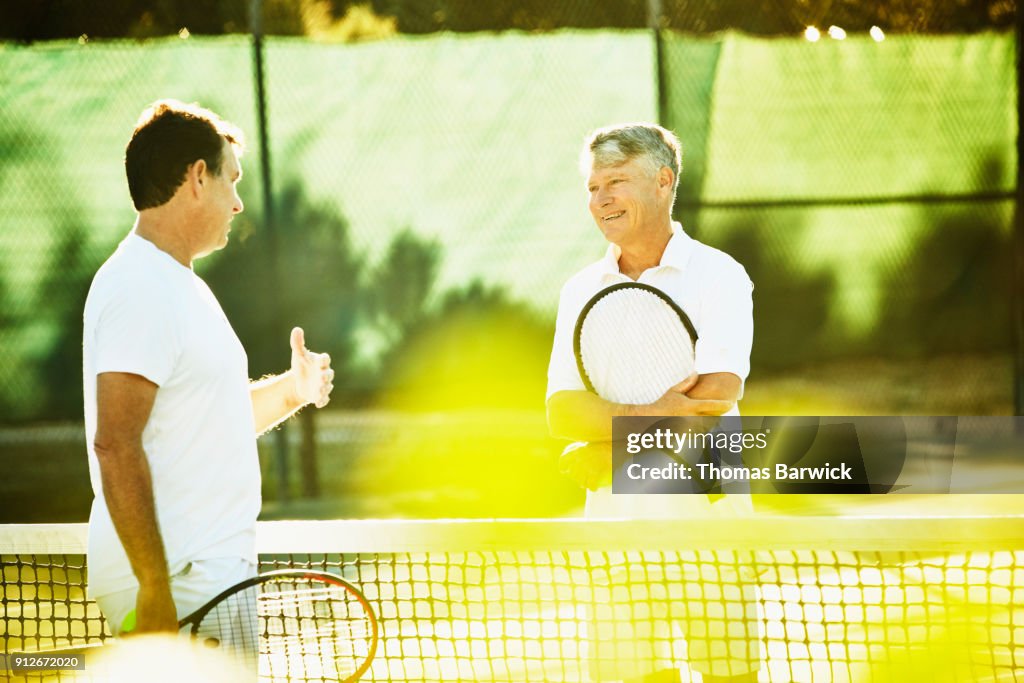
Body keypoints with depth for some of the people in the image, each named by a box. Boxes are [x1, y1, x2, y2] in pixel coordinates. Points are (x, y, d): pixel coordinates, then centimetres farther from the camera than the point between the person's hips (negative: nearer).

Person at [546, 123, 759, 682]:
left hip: (706, 513, -3)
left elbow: (719, 392, -13)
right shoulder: (581, 292, 11)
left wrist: (607, 450, -13)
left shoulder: (718, 275, 0)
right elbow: (562, 412, 0)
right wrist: (650, 413, -18)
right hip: (616, 518, 3)